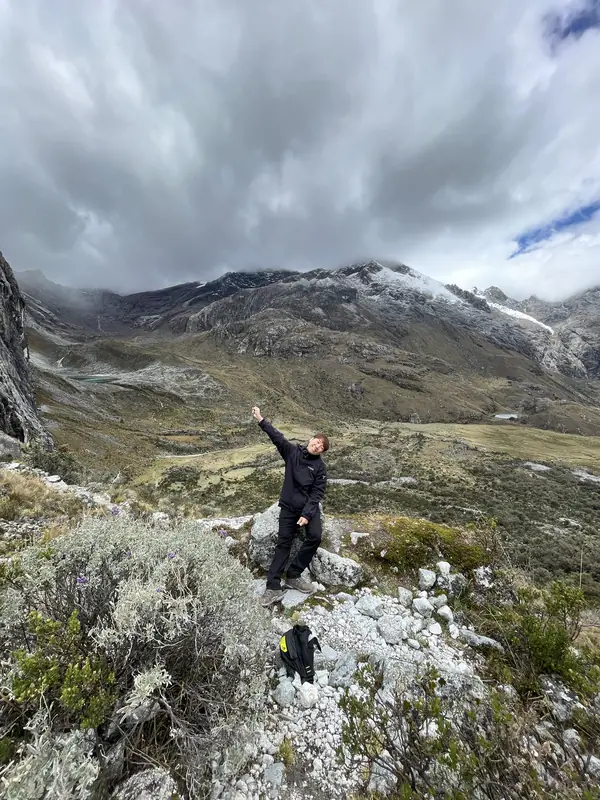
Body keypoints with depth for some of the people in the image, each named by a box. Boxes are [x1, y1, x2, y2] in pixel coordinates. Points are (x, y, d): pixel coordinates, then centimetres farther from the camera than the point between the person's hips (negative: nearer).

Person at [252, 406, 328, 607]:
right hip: (288, 507, 0)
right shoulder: (292, 451, -4)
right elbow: (277, 437, -15)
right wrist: (261, 420, -25)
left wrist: (307, 515, -21)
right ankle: (273, 587, 8)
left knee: (315, 536, -20)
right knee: (283, 543, 0)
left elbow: (317, 494, -10)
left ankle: (293, 575, -1)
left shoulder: (320, 467, -7)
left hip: (309, 507, 0)